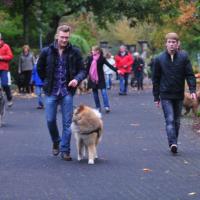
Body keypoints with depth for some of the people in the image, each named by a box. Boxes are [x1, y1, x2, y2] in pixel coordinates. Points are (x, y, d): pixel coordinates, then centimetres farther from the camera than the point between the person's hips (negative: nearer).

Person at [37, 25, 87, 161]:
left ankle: (65, 150, 8)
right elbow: (40, 68, 13)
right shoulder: (47, 51, -2)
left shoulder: (75, 52, -3)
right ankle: (56, 143, 28)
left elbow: (83, 70, 0)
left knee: (67, 122, 0)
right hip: (51, 92, 1)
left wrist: (77, 79, -19)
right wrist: (47, 82, 10)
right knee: (50, 120, 2)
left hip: (67, 92, -1)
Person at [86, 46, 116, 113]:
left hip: (100, 78, -4)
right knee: (95, 92, 7)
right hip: (92, 78, 4)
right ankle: (98, 107, 15)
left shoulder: (102, 58, -6)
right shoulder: (91, 58, 3)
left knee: (103, 91, -13)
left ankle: (107, 106, -17)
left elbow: (109, 65, -9)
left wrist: (116, 70, -20)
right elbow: (88, 67, 9)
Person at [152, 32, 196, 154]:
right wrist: (156, 97, 3)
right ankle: (173, 143, -22)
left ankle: (174, 144, 19)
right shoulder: (159, 59, -1)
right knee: (170, 120, -13)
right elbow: (156, 79, 4)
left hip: (179, 95, 2)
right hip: (166, 96, -2)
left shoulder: (184, 57, -1)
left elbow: (190, 74, -2)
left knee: (177, 121, 9)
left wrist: (192, 90, -16)